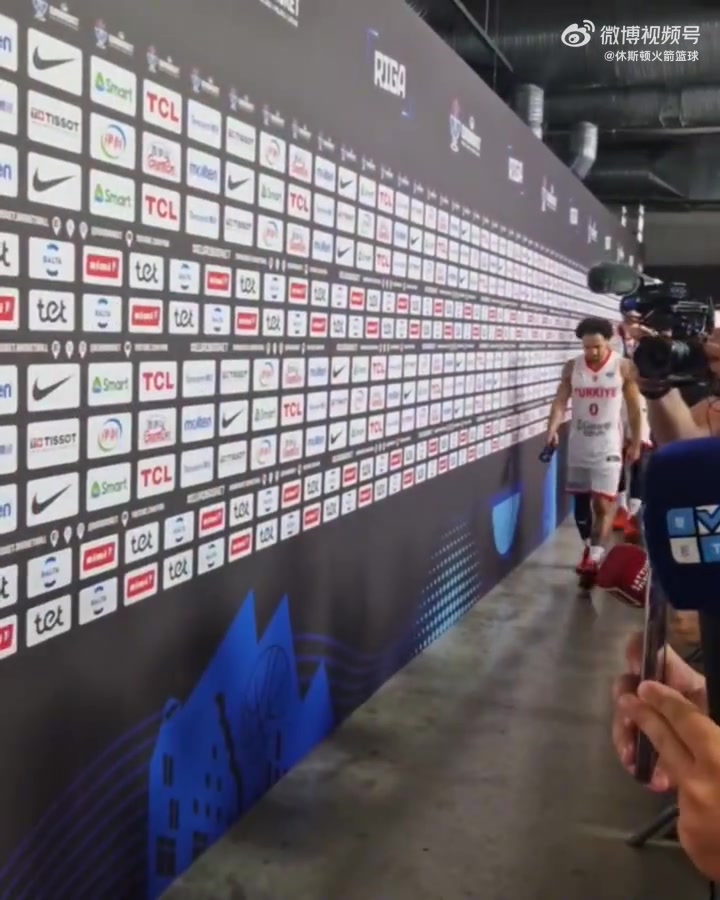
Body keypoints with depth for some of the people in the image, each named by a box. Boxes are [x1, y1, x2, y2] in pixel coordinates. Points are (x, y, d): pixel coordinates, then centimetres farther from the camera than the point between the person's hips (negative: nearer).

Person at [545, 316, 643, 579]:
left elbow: (634, 408, 0)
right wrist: (552, 430, -25)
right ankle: (589, 548, 29)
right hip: (578, 445, 3)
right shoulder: (571, 367, -2)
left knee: (603, 503, -9)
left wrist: (635, 443, 2)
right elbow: (561, 401, -8)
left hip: (608, 446, -3)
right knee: (581, 500, 12)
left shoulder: (624, 367, -6)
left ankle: (594, 558, -11)